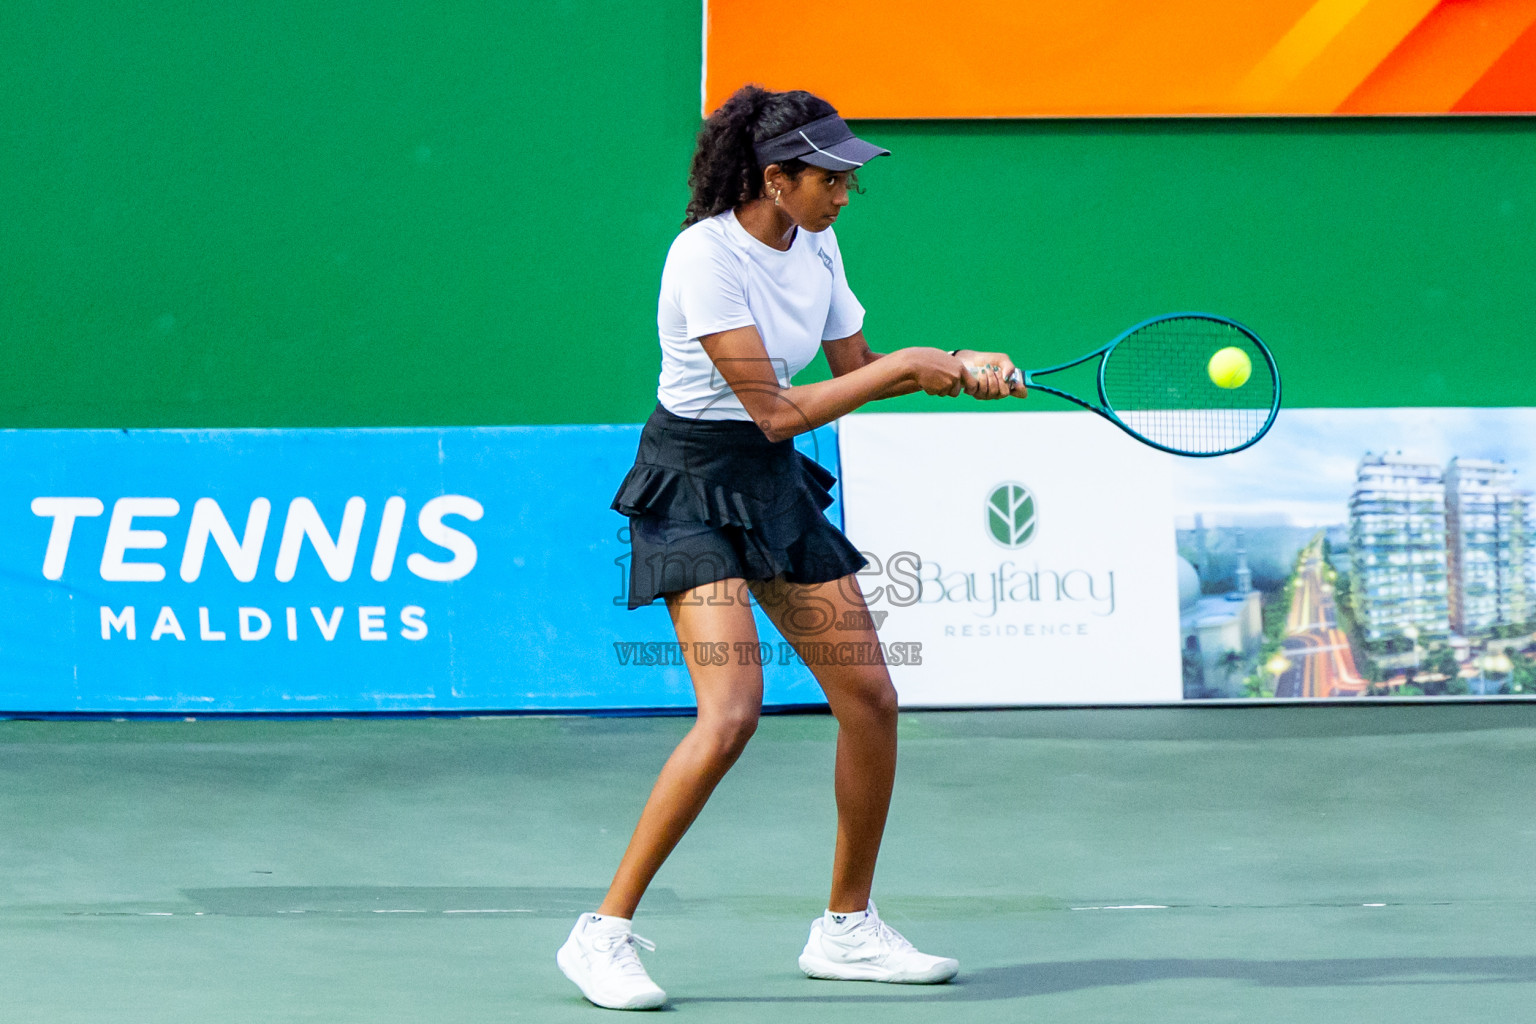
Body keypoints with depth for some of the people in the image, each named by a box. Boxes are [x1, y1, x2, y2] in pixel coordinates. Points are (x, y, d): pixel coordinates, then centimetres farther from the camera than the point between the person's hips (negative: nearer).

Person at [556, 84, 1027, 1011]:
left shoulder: (816, 247, 3)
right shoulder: (706, 257, -22)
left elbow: (857, 370, 13)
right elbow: (776, 410, -23)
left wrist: (962, 367, -3)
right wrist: (906, 367, -17)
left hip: (778, 487, 8)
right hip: (697, 488, -8)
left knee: (872, 700, 5)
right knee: (732, 713, -22)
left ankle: (849, 929, 20)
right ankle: (605, 934, -14)